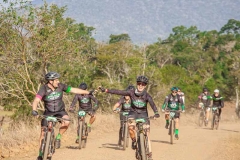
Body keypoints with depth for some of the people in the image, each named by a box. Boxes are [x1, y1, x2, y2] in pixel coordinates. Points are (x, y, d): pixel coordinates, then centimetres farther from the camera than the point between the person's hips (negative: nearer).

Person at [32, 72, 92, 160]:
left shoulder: (60, 86, -12)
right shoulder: (44, 89, -21)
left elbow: (74, 90, -5)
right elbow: (36, 100, -32)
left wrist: (88, 92, -5)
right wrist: (34, 110, -51)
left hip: (60, 111, 1)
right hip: (48, 112, -1)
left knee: (66, 122, -30)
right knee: (43, 132, -2)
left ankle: (58, 137, -6)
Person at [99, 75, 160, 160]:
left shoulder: (146, 95, -17)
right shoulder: (131, 92, -13)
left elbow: (152, 103, -33)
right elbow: (119, 92, -16)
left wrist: (156, 113, -53)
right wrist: (106, 90, -22)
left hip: (143, 114, -1)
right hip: (133, 113, 1)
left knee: (147, 134, -10)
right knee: (131, 127, -30)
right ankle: (134, 141, -2)